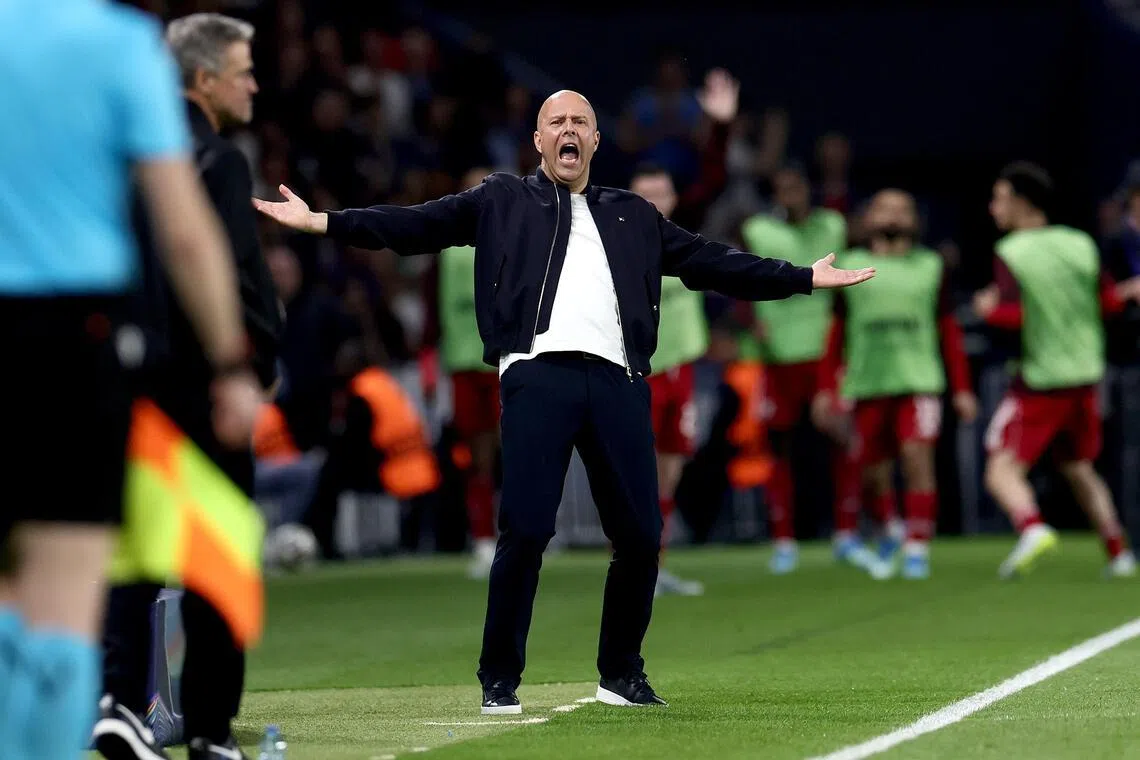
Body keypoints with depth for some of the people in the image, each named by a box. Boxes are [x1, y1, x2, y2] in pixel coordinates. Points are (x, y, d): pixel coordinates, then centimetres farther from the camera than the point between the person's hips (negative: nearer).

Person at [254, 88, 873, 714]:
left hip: (618, 381, 3)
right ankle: (499, 681, 0)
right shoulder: (501, 203, 17)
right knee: (525, 531, -11)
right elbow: (416, 227, 10)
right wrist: (323, 222, -1)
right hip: (537, 377, -3)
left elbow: (711, 263, 27)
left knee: (640, 535, -1)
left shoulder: (634, 216, 26)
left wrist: (804, 278, 23)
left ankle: (622, 675, 17)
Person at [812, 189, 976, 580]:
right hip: (867, 384, 1)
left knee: (918, 459, -16)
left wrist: (962, 388, 7)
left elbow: (949, 331, 12)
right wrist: (826, 388, 9)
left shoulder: (930, 266, 10)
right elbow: (837, 332, 14)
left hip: (919, 382, -1)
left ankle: (917, 548, -13)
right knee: (875, 471, 4)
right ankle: (888, 539, 28)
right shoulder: (852, 266, 10)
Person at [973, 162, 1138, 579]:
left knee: (1003, 471, -7)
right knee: (1078, 468, 22)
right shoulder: (1080, 243, 3)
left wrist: (987, 307, -1)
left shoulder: (1010, 253, -11)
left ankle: (1032, 528, -35)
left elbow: (1013, 314, -19)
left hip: (1039, 383, -6)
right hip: (1085, 374, 6)